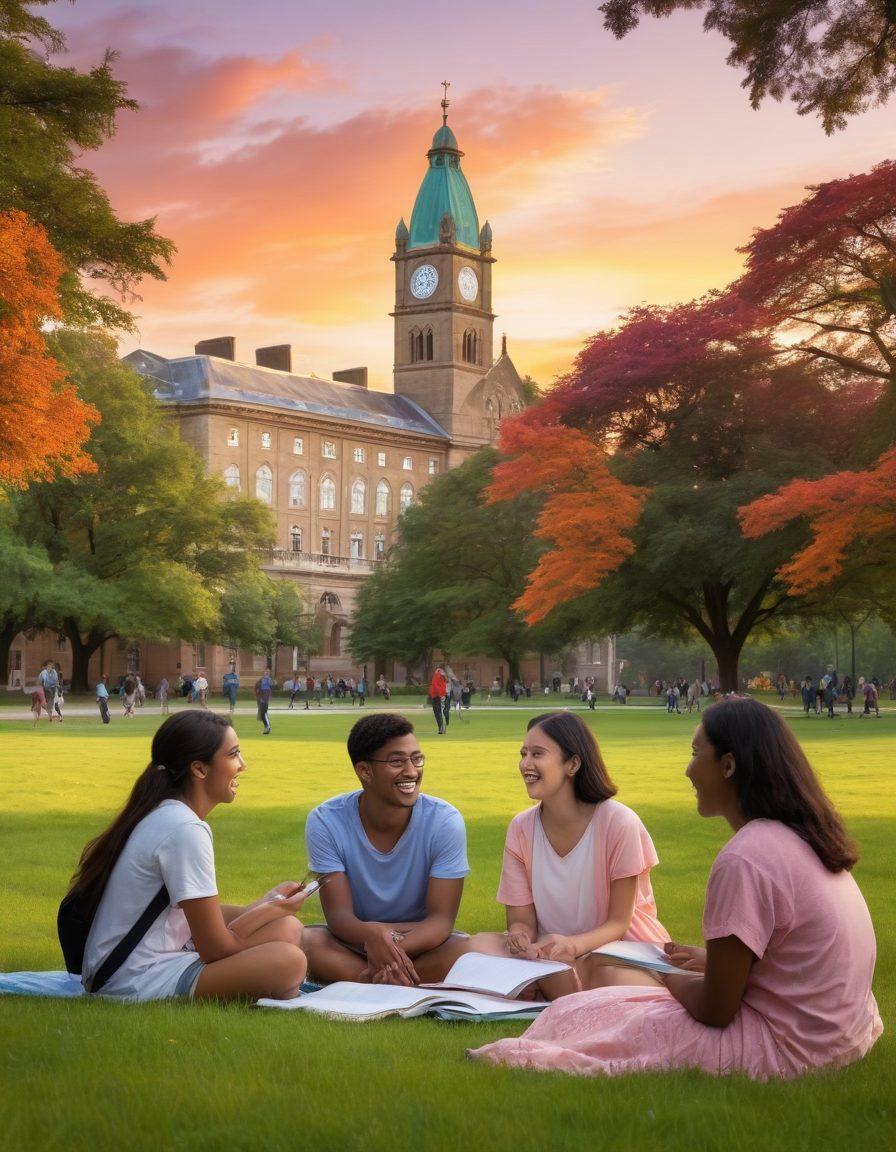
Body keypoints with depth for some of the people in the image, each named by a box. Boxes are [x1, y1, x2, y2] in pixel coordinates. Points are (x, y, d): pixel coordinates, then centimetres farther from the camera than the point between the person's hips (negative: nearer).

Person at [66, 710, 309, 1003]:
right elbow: (216, 949, -14)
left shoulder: (164, 815, 10)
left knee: (286, 929, 4)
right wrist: (272, 908, 2)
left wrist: (267, 903, 7)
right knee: (287, 961, -24)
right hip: (135, 986, -10)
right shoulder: (185, 831, -18)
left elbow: (202, 915, 17)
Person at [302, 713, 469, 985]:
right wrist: (371, 934, -43)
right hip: (355, 940, 0)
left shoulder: (445, 822, -14)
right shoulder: (325, 822, -14)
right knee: (300, 940, -32)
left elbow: (441, 918, -17)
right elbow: (338, 914, -18)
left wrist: (398, 948, -39)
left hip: (420, 943, 0)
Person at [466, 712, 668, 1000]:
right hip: (549, 954, 5)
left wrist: (571, 945, -30)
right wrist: (520, 936, -26)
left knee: (607, 976, -39)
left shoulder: (619, 823, -13)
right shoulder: (521, 828, 0)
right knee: (481, 943, -23)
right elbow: (521, 919, 0)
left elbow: (618, 922, -9)